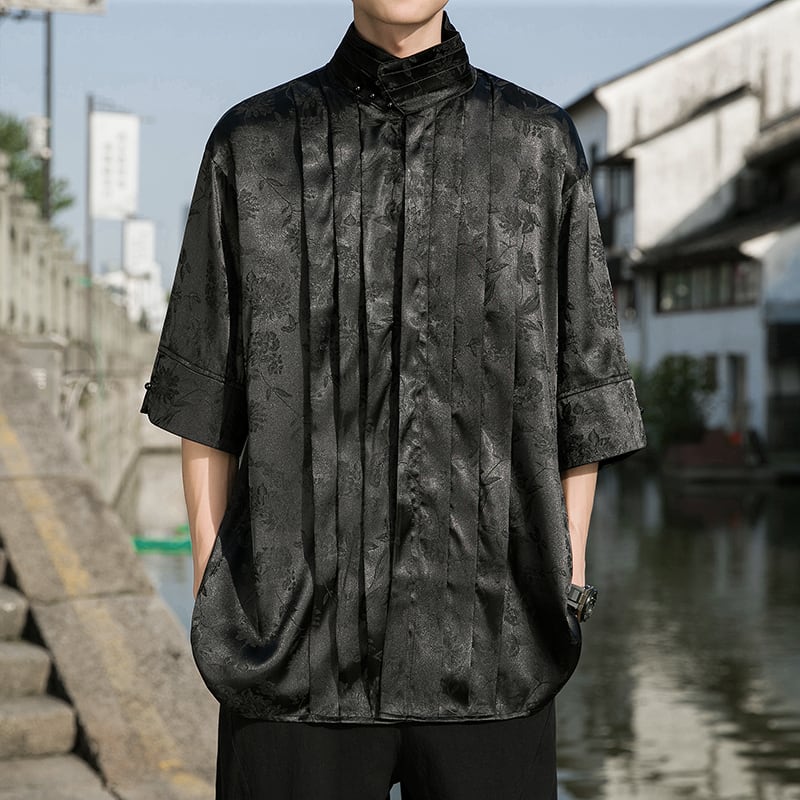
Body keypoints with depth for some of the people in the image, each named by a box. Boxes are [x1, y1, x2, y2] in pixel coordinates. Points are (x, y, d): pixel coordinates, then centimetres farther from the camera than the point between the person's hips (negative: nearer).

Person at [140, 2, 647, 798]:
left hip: (489, 636, 1)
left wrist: (566, 596, 3)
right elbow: (207, 399, 6)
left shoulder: (541, 143, 6)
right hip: (297, 638, 0)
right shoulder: (252, 144, 5)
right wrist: (212, 604, 2)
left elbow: (579, 395, 8)